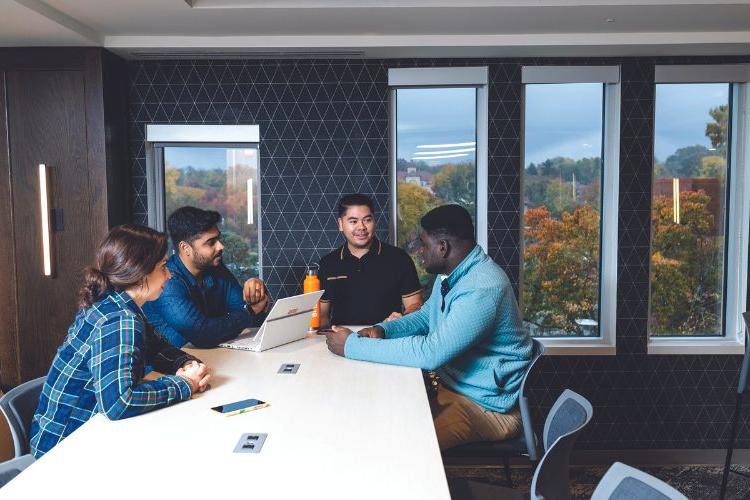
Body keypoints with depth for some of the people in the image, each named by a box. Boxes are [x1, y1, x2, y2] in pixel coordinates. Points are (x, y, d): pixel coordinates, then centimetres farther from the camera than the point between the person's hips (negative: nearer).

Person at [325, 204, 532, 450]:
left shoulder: (483, 288, -28)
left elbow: (430, 353, -34)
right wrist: (383, 330, -2)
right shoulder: (450, 274, 5)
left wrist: (352, 346, -26)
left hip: (488, 406, -9)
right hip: (452, 386, 9)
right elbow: (425, 316, 19)